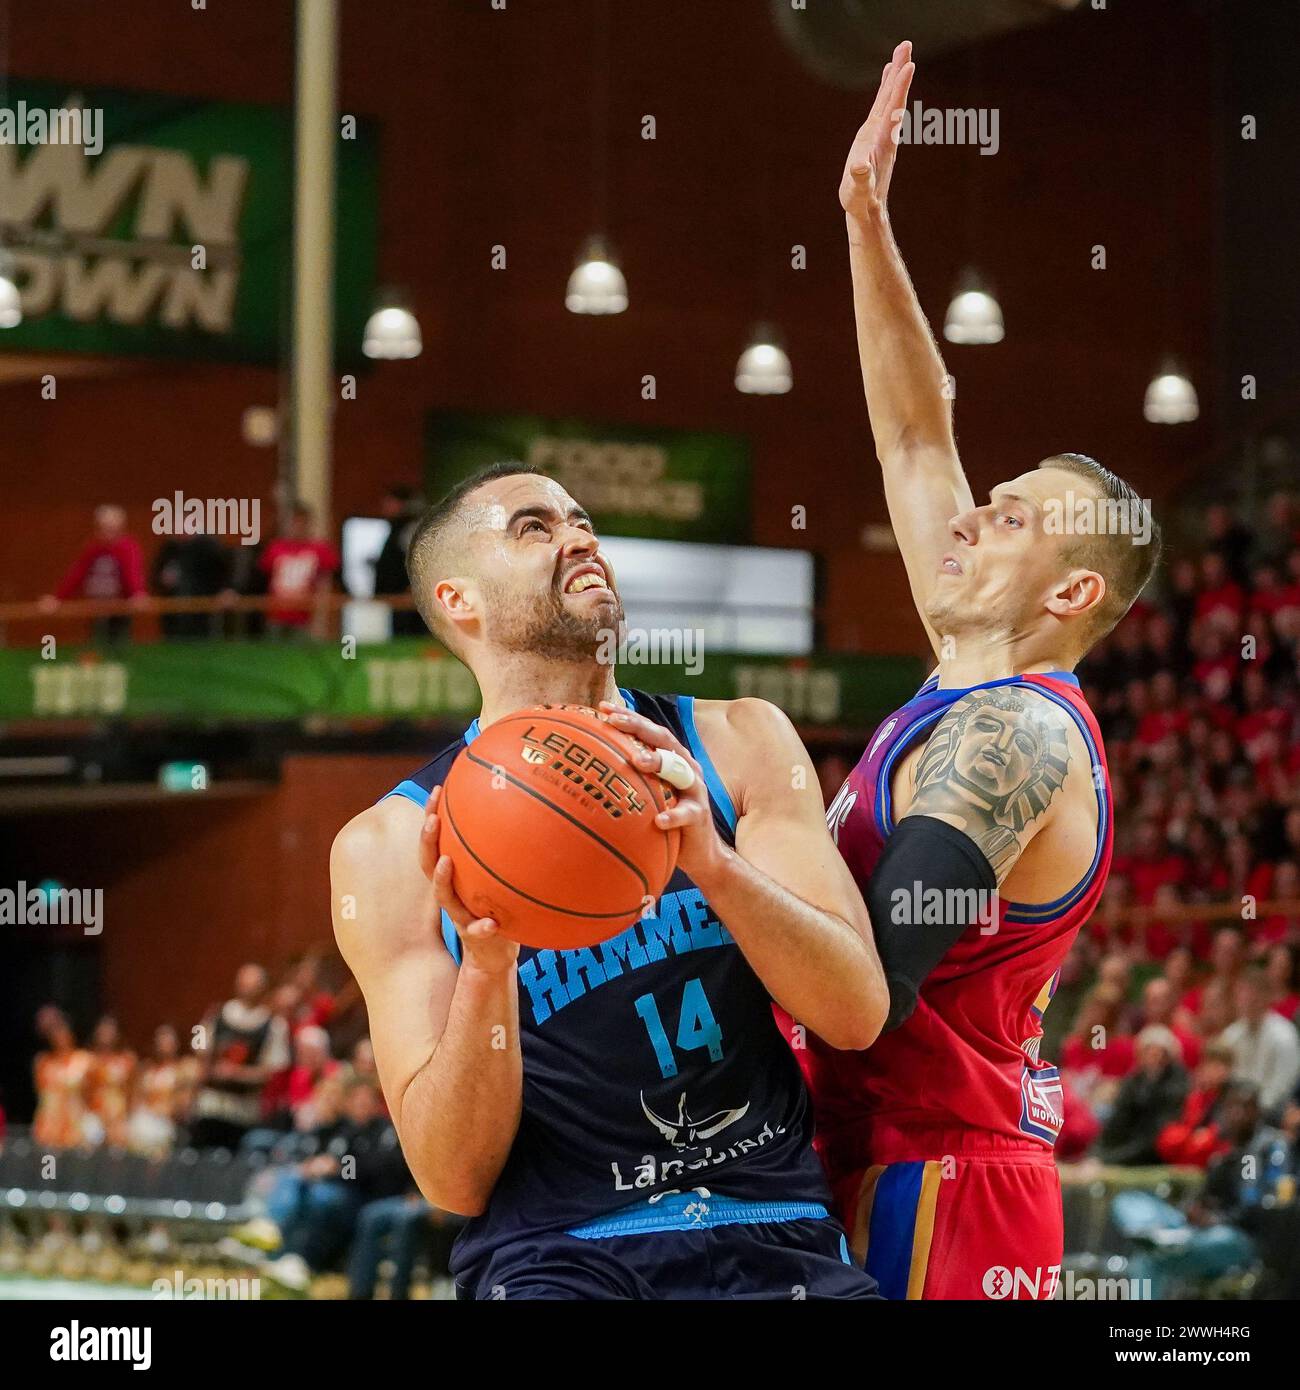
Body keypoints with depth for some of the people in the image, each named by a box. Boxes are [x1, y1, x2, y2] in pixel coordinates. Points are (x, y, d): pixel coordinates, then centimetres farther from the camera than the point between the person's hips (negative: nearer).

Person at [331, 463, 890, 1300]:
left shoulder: (735, 744, 10)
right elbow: (455, 1182, -2)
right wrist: (485, 967, -19)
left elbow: (858, 1015, -1)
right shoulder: (390, 847, 3)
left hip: (777, 1235, 3)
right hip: (559, 1256, -3)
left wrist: (713, 861, -17)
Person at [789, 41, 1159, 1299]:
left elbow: (867, 991, -26)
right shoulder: (985, 684, 12)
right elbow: (915, 436, 18)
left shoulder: (1008, 737, -14)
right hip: (902, 1178, 9)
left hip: (934, 1192, -9)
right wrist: (867, 222, 16)